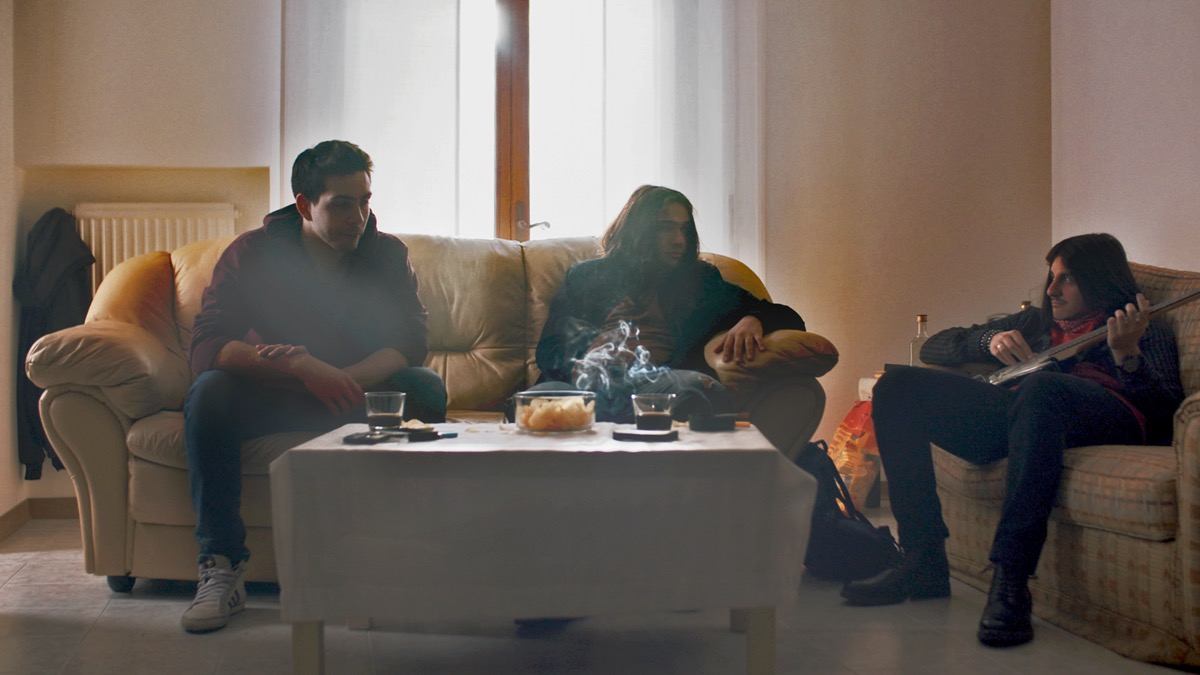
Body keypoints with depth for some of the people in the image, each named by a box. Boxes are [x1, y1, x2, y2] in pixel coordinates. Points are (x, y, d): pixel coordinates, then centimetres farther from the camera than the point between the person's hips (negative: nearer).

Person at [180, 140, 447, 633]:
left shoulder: (387, 254, -4)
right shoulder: (253, 253, -10)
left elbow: (412, 340, -15)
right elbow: (206, 348, -21)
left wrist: (342, 379, -34)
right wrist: (302, 366, -38)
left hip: (359, 394, 1)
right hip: (270, 399, -1)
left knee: (426, 390, -27)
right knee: (209, 393, -31)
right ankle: (222, 566, -28)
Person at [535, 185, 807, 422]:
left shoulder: (701, 281, 30)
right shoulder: (586, 276, 28)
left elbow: (789, 318, 28)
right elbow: (548, 350, 17)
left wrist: (752, 320, 3)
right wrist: (579, 366, -8)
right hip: (587, 383, 0)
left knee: (699, 387, -39)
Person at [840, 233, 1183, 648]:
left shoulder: (1147, 331, 24)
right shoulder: (1034, 323, 36)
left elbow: (1167, 410, 5)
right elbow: (934, 348, 30)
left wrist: (1127, 355, -11)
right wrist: (990, 340, 11)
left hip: (1106, 419, -5)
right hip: (1018, 415, 5)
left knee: (1040, 388, -40)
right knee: (897, 386, -14)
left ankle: (1011, 579, -42)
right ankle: (923, 560, -19)